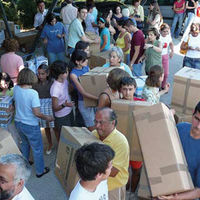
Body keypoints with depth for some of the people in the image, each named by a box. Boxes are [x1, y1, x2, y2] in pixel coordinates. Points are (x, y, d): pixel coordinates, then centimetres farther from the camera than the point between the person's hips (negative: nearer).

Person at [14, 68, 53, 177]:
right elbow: (36, 113, -24)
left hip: (18, 122, 7)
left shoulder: (15, 89, -9)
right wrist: (47, 118, -8)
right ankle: (40, 171, 29)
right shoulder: (33, 93, -26)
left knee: (25, 143, 31)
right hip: (30, 125, -7)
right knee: (37, 149, 13)